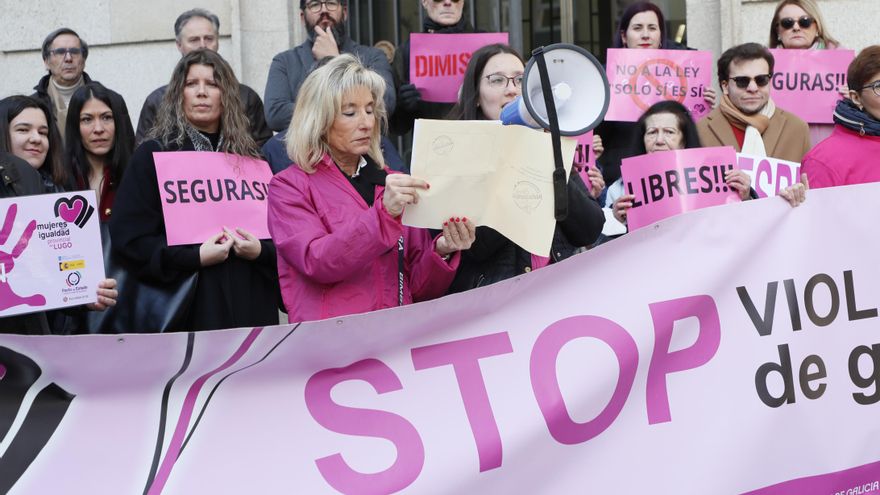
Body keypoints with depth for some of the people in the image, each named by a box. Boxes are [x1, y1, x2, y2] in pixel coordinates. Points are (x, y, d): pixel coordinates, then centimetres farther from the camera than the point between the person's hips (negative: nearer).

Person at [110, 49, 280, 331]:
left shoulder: (247, 157, 15)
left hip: (249, 303, 4)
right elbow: (128, 236, -6)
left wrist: (260, 251, -8)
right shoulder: (153, 155, 3)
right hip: (191, 310, -4)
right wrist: (194, 258, -16)